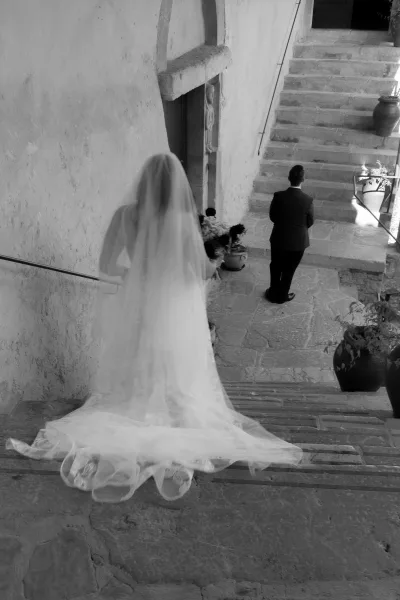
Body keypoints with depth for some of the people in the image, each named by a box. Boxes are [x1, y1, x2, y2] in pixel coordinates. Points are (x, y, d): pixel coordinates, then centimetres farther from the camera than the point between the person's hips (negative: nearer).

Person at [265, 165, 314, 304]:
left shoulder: (278, 196, -17)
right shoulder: (308, 200, -20)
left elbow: (272, 216, -4)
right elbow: (310, 222, -6)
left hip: (279, 239, 1)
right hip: (298, 241, -1)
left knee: (276, 267, 21)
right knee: (289, 270, 17)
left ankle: (273, 293, 35)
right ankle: (282, 295, 31)